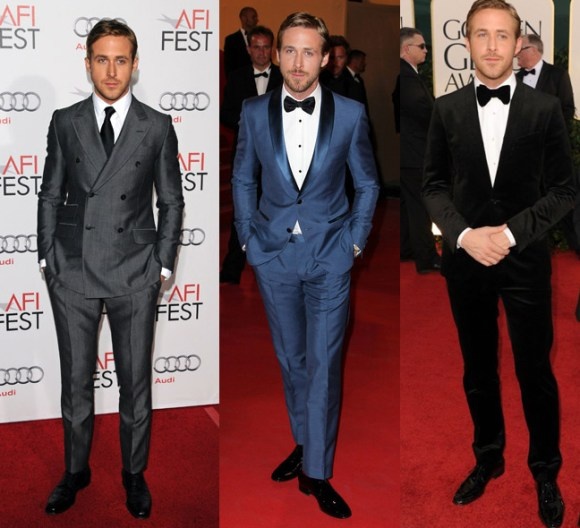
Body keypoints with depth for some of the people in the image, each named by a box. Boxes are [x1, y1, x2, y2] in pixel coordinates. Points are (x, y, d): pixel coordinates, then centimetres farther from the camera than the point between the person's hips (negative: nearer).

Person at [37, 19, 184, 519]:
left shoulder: (158, 127, 0)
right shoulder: (65, 122, 3)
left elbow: (172, 202, 5)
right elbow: (50, 195, 9)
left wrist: (163, 265, 0)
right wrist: (47, 257, 4)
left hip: (134, 274, -1)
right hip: (73, 272, 1)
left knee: (136, 381, 8)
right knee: (75, 379, 11)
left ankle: (135, 473, 26)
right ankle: (76, 471, 29)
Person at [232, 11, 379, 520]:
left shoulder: (350, 114, -5)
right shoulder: (255, 113, -1)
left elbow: (368, 183, 5)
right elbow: (243, 179, 11)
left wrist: (356, 239, -1)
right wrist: (247, 235, 5)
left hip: (330, 255, -2)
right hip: (273, 254, 2)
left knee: (323, 364, -3)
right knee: (291, 359, 14)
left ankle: (317, 472, 5)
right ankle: (306, 444, 32)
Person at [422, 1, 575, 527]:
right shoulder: (446, 109, 1)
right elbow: (434, 184, 4)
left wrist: (510, 233, -15)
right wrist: (464, 235, -12)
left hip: (525, 260, -2)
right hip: (465, 259, 2)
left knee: (535, 372, 7)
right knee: (478, 369, 15)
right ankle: (488, 457, 34)